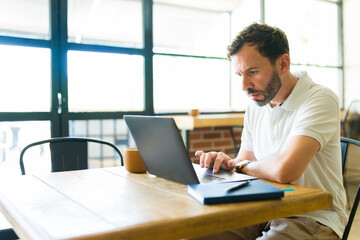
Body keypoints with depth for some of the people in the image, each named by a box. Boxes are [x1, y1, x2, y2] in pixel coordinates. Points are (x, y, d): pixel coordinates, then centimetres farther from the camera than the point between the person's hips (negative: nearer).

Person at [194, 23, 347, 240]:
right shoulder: (255, 106, 8)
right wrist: (226, 163, -8)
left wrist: (241, 165, -10)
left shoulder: (320, 99, -16)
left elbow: (284, 170, -30)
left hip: (312, 220, -6)